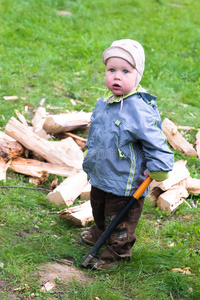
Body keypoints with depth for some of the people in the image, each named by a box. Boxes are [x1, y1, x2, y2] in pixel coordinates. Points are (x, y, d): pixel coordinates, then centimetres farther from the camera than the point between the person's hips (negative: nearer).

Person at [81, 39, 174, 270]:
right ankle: (99, 233, 59)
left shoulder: (138, 109, -28)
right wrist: (90, 160, 23)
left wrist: (158, 167, -18)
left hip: (125, 183, -8)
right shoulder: (103, 103, -2)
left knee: (120, 222, 11)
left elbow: (154, 141, -21)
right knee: (99, 211, 32)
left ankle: (117, 253, 33)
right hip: (100, 176, 8)